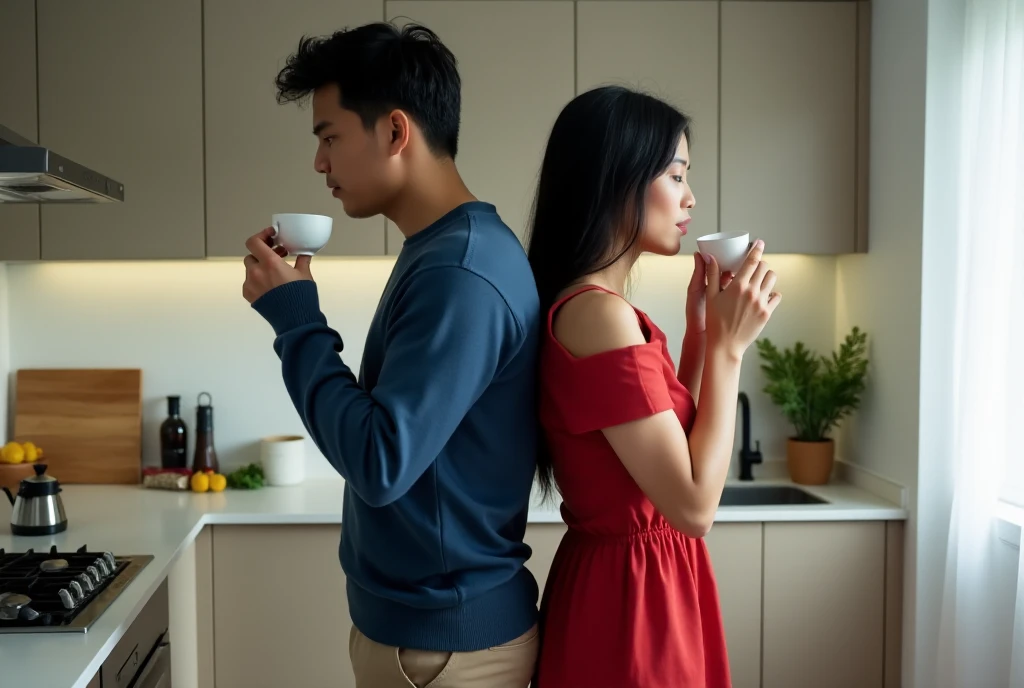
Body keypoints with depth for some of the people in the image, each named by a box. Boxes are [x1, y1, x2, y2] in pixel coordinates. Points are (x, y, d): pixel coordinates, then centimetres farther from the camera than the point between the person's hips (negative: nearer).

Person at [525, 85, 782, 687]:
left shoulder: (593, 307, 7)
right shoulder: (598, 314, -23)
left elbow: (672, 440, 12)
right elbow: (694, 505, -22)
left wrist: (701, 329, 5)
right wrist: (728, 345, -15)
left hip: (627, 578, 10)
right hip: (633, 592, -9)